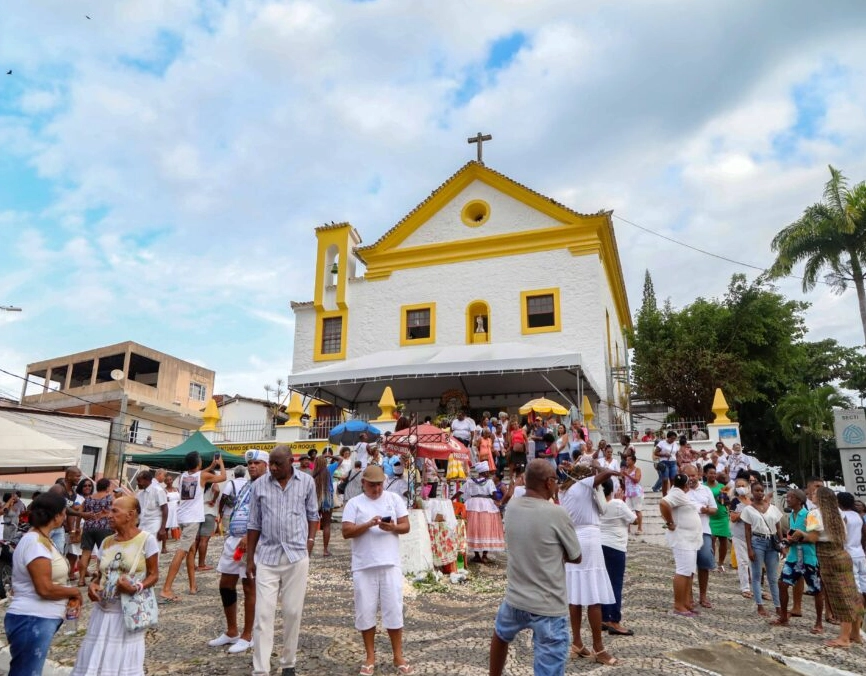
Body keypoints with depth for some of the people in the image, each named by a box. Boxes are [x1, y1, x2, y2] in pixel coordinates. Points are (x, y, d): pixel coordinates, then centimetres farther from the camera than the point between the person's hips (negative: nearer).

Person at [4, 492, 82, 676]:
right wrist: (74, 591, -9)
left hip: (40, 620, 10)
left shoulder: (42, 539, 10)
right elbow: (45, 589, -24)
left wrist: (69, 596, 2)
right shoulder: (35, 542, -21)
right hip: (32, 621, -10)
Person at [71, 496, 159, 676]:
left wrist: (136, 588, -25)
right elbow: (101, 575, 14)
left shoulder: (146, 539, -10)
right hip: (103, 611, 5)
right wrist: (93, 585, -6)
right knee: (93, 661, 9)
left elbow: (153, 575, -8)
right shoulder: (106, 542, 6)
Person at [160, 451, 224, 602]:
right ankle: (166, 590, -16)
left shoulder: (183, 476, 9)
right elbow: (223, 477, 9)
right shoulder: (203, 476, -7)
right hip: (193, 519, -8)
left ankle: (193, 586, 22)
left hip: (183, 517, 8)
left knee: (191, 550, 16)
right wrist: (221, 462, 23)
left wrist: (212, 466, 34)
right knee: (181, 552, -11)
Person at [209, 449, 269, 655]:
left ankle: (247, 636, 15)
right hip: (233, 540, 9)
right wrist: (228, 536, 19)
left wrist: (248, 537, -24)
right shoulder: (244, 486, 18)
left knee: (249, 588, 2)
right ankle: (231, 632, 28)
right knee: (225, 585, 13)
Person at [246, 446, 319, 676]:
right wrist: (250, 558, 6)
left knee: (293, 612, 8)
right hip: (266, 556, 0)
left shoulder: (307, 482, -2)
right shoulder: (259, 485, -1)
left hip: (297, 556, 0)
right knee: (263, 614, 0)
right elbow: (254, 523, 6)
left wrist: (310, 542, -2)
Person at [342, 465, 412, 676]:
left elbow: (406, 526, 2)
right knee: (365, 612, 7)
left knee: (393, 610, 5)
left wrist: (392, 527, -18)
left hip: (390, 564, 0)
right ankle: (370, 657, 23)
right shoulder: (354, 503, 2)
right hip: (363, 566, 0)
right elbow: (346, 532, -7)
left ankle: (398, 657, 18)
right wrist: (368, 524, -21)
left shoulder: (394, 499, 5)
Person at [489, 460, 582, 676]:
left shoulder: (512, 506, -3)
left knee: (500, 634, 34)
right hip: (549, 607, -6)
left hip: (515, 599, 6)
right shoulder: (557, 514, -19)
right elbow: (576, 557, -6)